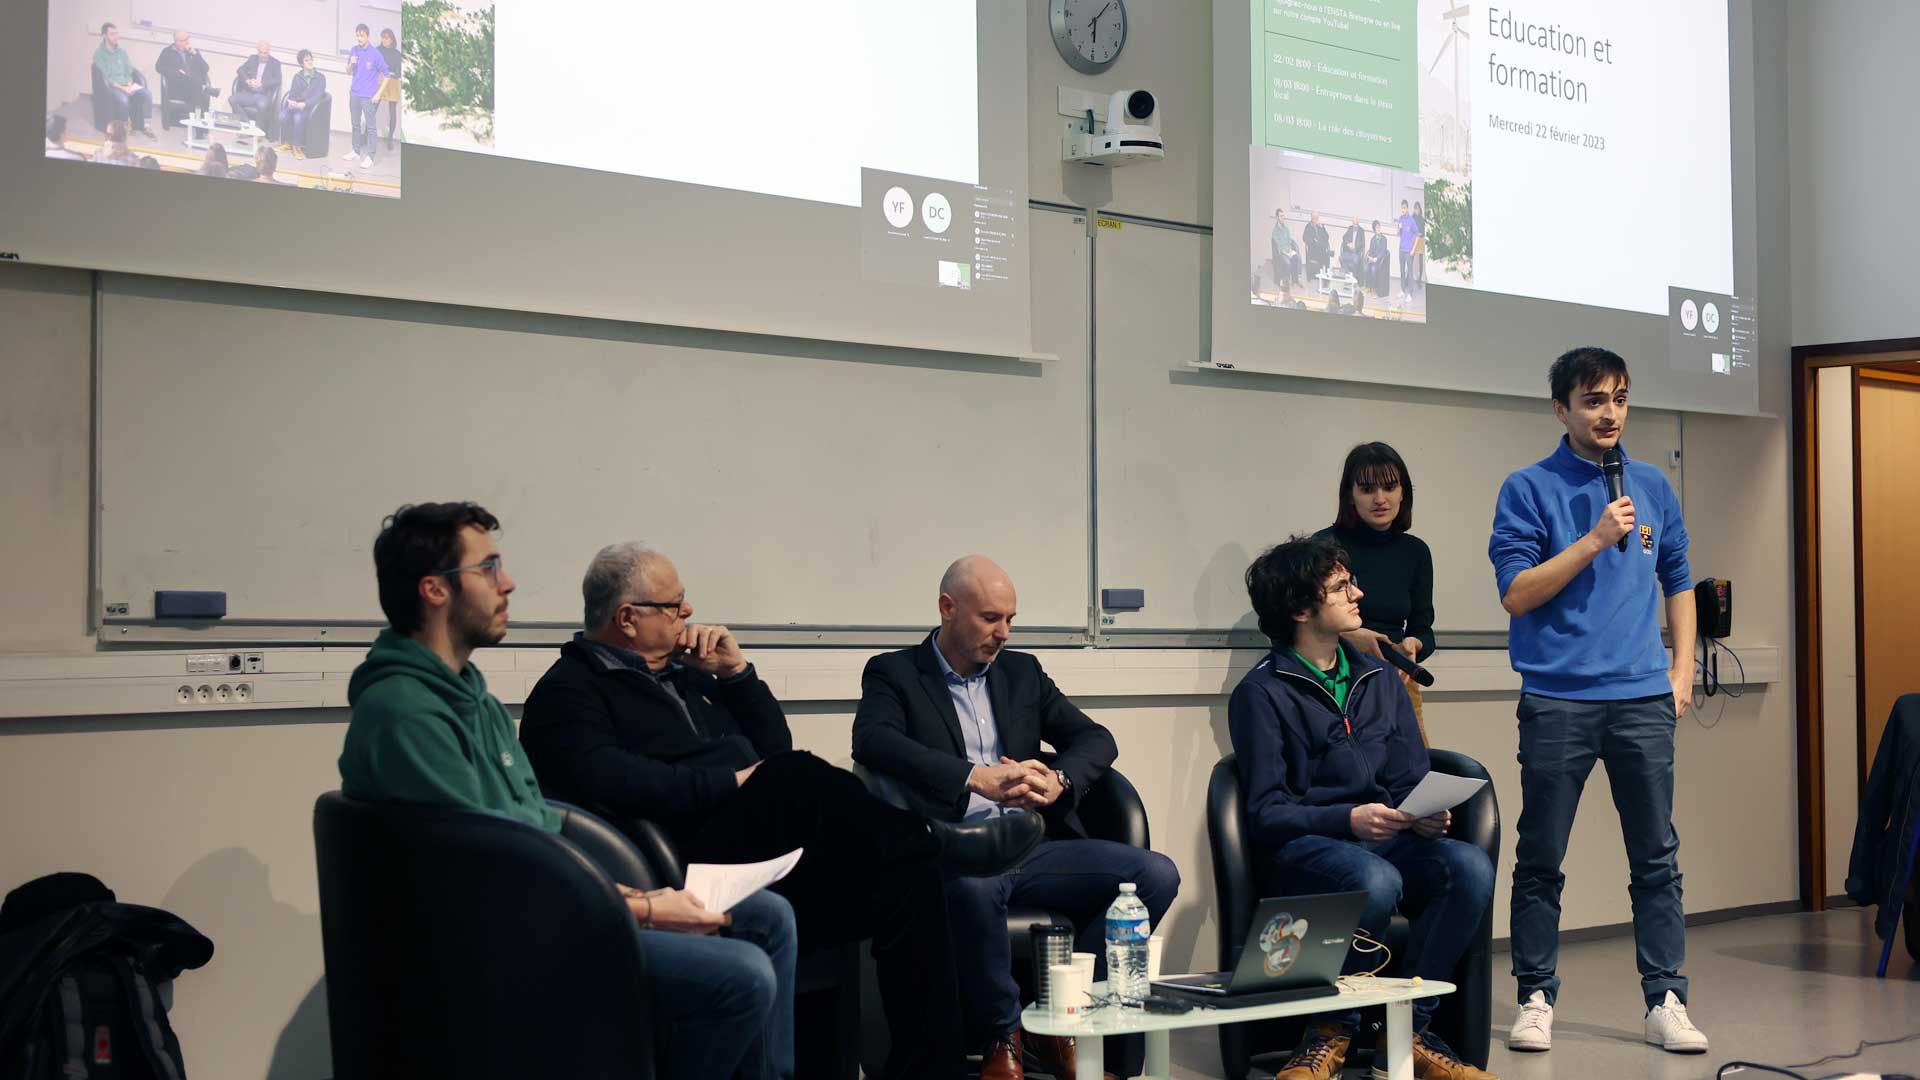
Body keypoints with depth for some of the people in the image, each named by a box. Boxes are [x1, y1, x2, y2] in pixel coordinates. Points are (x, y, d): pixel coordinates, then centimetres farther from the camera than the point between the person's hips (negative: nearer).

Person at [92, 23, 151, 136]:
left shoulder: (122, 51, 15)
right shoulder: (99, 54, -3)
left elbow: (129, 71, 12)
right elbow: (105, 77, -11)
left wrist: (129, 85, -8)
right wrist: (121, 88, -20)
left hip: (128, 84, 5)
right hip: (112, 86, -5)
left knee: (147, 94, -21)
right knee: (123, 99, -37)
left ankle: (144, 126, -12)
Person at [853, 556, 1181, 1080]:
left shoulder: (1022, 672, 22)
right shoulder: (893, 673, 7)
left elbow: (1096, 739, 16)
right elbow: (873, 741, -14)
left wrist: (1057, 780, -9)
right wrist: (977, 777, -25)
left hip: (1032, 847, 5)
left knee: (1156, 874, -17)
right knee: (974, 884, -41)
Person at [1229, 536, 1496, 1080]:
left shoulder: (1380, 679, 17)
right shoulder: (1263, 692, -2)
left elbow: (1412, 779, 15)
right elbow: (1267, 812, -8)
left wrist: (1424, 816, -9)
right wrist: (1348, 820, -23)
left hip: (1387, 839, 5)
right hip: (1304, 847, -5)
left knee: (1471, 866, -27)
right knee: (1375, 880, -38)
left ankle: (1407, 1028, -14)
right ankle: (1334, 1033, -16)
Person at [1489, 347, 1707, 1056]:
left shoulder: (1652, 487, 13)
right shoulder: (1529, 490, 0)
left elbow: (1678, 580, 21)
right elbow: (1516, 592, -8)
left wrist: (1682, 669, 12)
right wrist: (1596, 539, -14)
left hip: (1643, 698, 3)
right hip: (1557, 700, -3)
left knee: (1657, 858, 4)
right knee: (1541, 861, 3)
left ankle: (1666, 1001, 11)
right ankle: (1536, 998, 14)